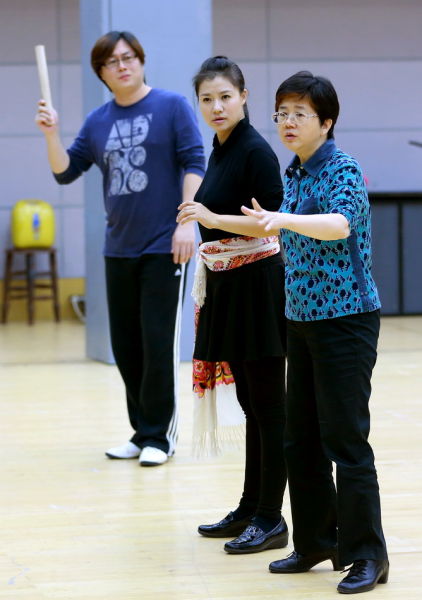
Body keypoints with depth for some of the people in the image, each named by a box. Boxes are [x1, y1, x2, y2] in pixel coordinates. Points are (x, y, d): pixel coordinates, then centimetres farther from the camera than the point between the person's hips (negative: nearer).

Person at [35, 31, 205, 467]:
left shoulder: (171, 106, -2)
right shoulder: (97, 122, 10)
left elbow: (193, 164, -6)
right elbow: (65, 172, 11)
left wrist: (187, 222, -14)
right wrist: (51, 133, -5)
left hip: (163, 246, -5)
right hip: (118, 249, 5)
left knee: (158, 343, -4)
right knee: (125, 346, 8)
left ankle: (158, 436, 7)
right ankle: (141, 431, 20)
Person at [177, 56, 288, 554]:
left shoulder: (255, 151, -13)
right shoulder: (220, 151, 13)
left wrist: (212, 219, -26)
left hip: (256, 284, -9)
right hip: (227, 287, 9)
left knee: (267, 403, -3)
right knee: (251, 402, 14)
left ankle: (271, 521, 3)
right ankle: (250, 510, 22)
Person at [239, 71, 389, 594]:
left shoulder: (343, 171, -13)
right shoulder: (292, 175, 10)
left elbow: (340, 223, -35)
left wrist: (284, 219, -46)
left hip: (345, 320, -8)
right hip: (302, 319, 8)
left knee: (345, 441, -6)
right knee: (301, 439, 12)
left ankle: (366, 555, 4)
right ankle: (315, 542, 24)